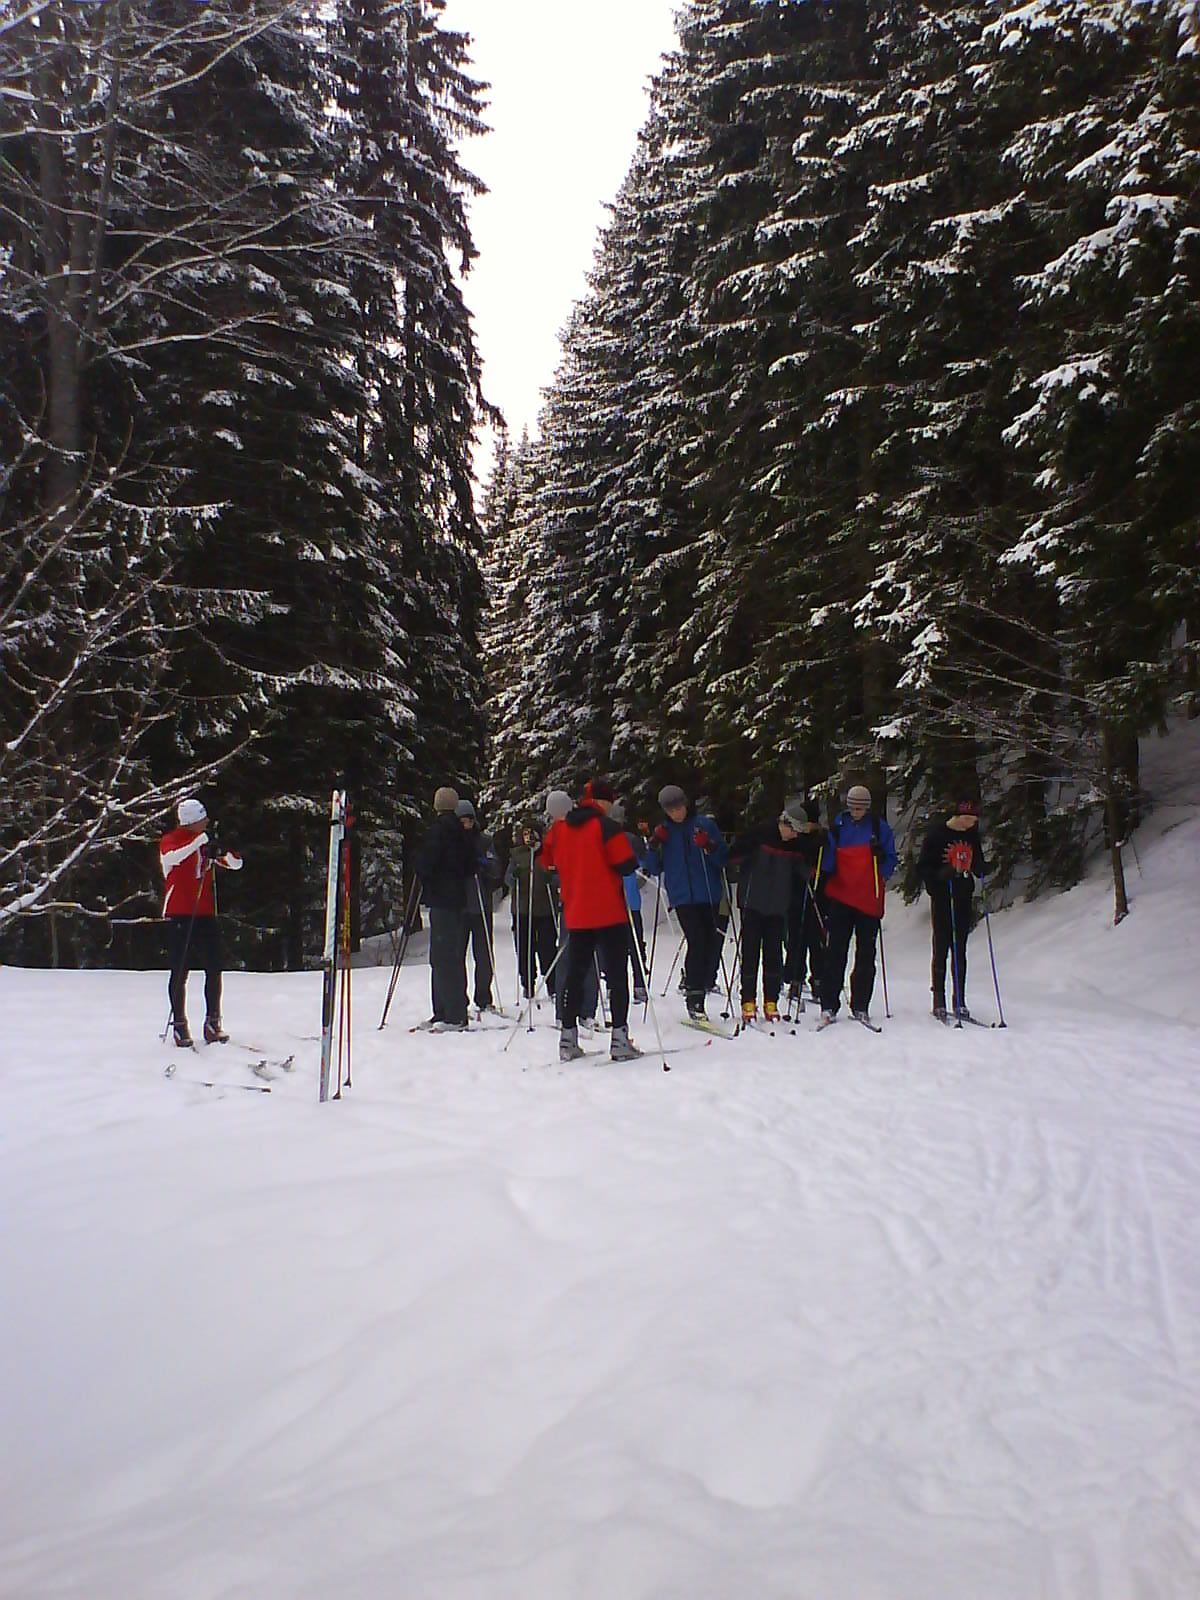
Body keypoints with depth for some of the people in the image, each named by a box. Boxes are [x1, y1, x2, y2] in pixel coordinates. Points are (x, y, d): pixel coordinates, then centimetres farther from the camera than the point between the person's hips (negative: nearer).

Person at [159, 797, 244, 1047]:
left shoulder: (209, 843, 12)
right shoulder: (170, 841, -2)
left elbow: (236, 864, 9)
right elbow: (171, 857, -26)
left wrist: (223, 851, -12)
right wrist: (201, 839, -31)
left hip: (206, 914, 4)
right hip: (179, 915, -4)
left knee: (214, 970, 0)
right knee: (180, 972, -1)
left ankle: (212, 1023, 8)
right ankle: (179, 1026, 6)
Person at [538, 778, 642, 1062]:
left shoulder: (559, 828, 7)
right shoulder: (607, 827, -11)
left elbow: (546, 860, 18)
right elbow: (626, 865, -14)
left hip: (576, 915, 5)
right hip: (610, 914, -5)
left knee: (575, 974, 11)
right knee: (617, 975, -1)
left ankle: (568, 1039, 12)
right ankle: (620, 1039, -4)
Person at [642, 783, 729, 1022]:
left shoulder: (705, 824, 5)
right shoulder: (664, 831, 9)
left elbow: (724, 859, 4)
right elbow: (654, 870, 9)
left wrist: (710, 847, -15)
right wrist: (654, 846, -6)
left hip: (709, 895, 1)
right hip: (683, 897, -1)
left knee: (711, 944, -1)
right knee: (698, 942, -13)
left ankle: (697, 984, 16)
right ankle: (694, 998, -7)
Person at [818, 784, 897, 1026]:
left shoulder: (879, 827, 4)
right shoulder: (838, 826, 8)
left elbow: (890, 859, 6)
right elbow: (829, 859, 11)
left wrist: (881, 875, -11)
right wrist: (827, 872, -8)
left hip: (869, 900, 0)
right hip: (841, 896, 0)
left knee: (866, 954, 5)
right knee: (836, 951, -3)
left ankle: (860, 1006, 13)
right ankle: (829, 1005, 0)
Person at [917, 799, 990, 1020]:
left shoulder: (972, 835, 7)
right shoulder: (936, 833, -8)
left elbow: (977, 863, 17)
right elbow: (922, 868, -8)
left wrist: (982, 869, -6)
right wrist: (942, 874, -26)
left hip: (964, 897, 4)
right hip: (942, 898, -4)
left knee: (960, 950, 7)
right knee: (942, 948, -3)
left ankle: (959, 1001, 11)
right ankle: (939, 1002, 3)